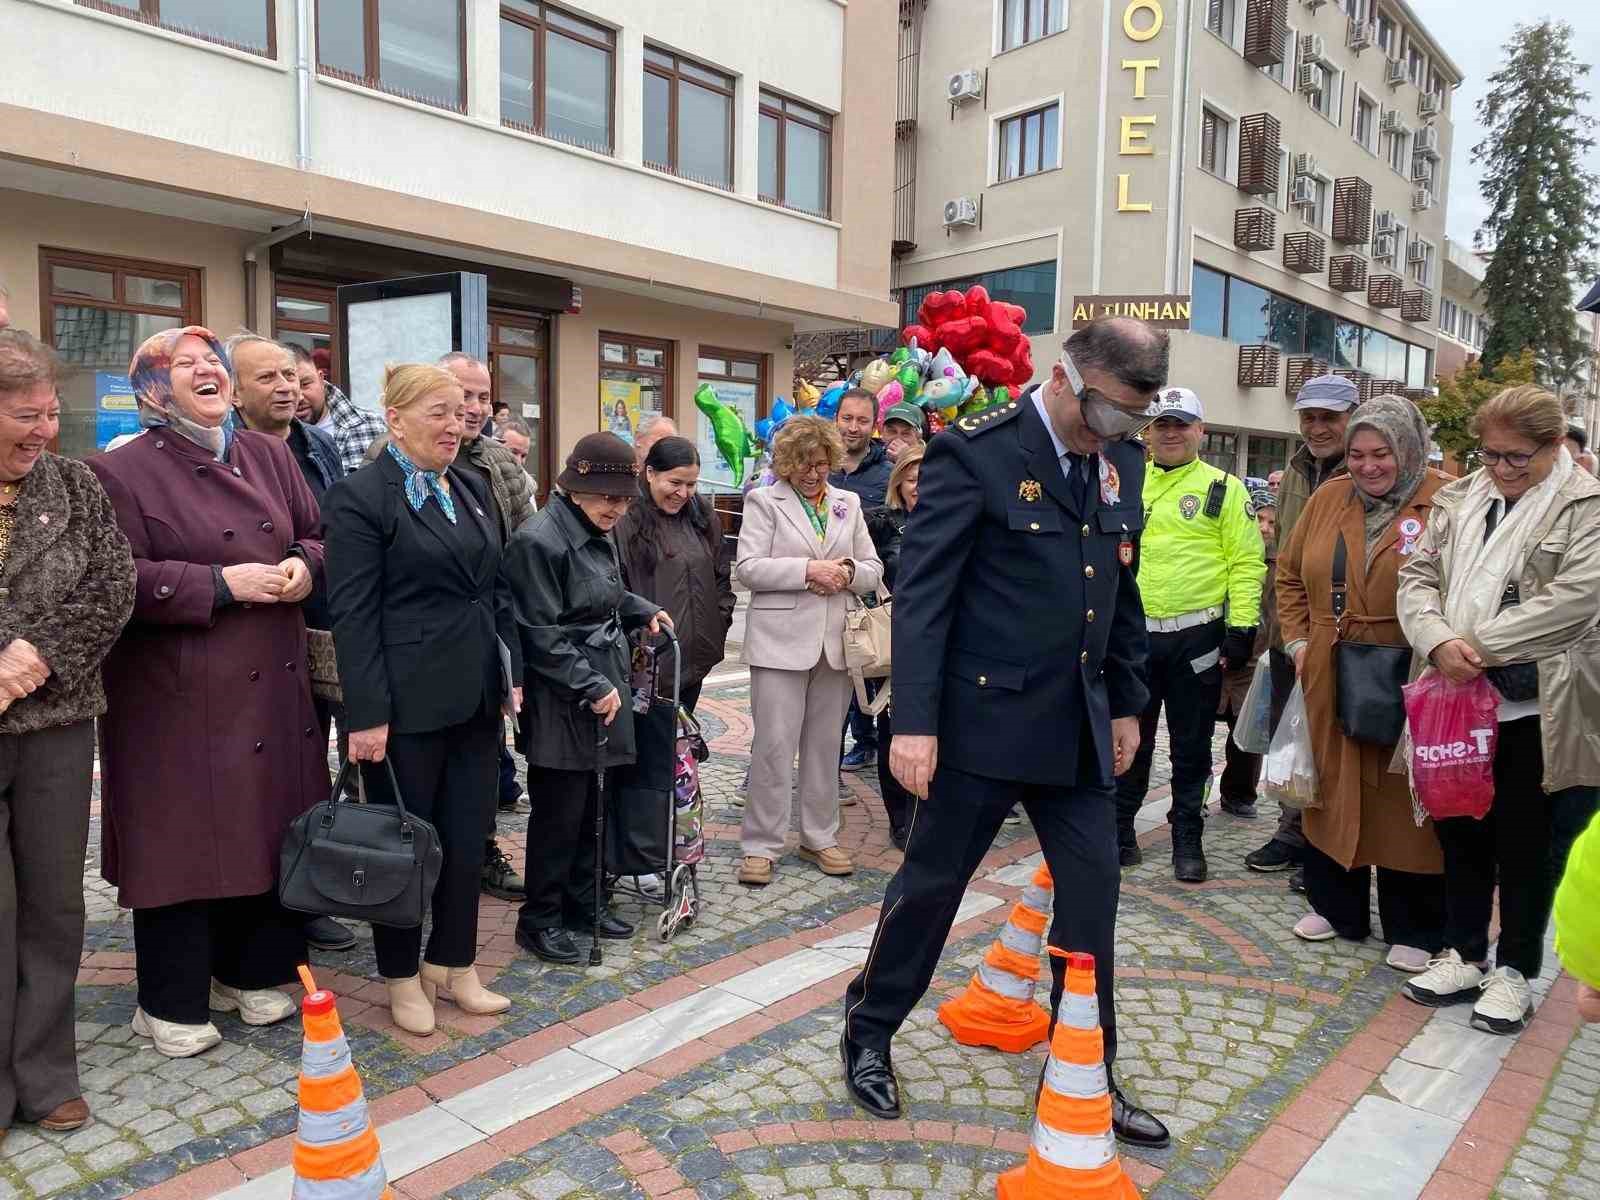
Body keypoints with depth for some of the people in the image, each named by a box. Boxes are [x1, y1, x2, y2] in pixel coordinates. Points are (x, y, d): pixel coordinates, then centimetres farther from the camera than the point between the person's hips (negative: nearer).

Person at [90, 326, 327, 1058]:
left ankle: (251, 971, 31)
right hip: (177, 694, -5)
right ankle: (172, 1003, 20)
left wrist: (303, 566, -8)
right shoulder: (122, 471, -7)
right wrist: (222, 584, -19)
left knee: (269, 828, 12)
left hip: (271, 684, 6)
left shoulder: (269, 456, 10)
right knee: (184, 838, 2)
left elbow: (317, 535, 14)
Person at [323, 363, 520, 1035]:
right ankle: (402, 978, 26)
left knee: (467, 839, 12)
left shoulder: (472, 489, 12)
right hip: (407, 704, -6)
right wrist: (367, 715, -16)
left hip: (476, 698, 6)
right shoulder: (361, 497, -9)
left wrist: (511, 673, 11)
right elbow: (353, 615, -13)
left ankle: (454, 964, 29)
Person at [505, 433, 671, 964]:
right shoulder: (539, 540, -17)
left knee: (586, 806, 17)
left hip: (600, 690, 8)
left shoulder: (597, 533, 10)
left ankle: (581, 903, 31)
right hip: (561, 702, -8)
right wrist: (592, 687, -19)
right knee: (560, 812, 1)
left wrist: (642, 610, 10)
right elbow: (542, 634, -19)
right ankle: (539, 918, 17)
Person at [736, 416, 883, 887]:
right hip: (781, 640, -4)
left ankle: (819, 837, 24)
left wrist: (847, 572, -9)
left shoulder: (848, 503, 14)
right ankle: (760, 845, 9)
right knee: (773, 744, -2)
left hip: (835, 641, 4)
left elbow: (873, 568, 13)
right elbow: (748, 568, -9)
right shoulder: (764, 501, 2)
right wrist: (808, 570, -17)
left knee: (825, 744, 11)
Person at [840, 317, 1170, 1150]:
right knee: (931, 883, 8)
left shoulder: (1121, 461, 8)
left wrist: (1126, 703, 16)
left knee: (1093, 890, 10)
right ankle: (868, 1034, 31)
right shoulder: (973, 451, -13)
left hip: (1077, 722, 6)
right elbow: (922, 592, -16)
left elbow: (1121, 592, 16)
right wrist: (914, 721, -20)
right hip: (983, 717, -6)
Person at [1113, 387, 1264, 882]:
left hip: (1197, 636, -2)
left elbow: (1247, 560, -3)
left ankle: (1188, 840, 21)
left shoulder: (1224, 488, 1)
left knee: (1191, 744, 8)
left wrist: (1241, 628, -9)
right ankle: (1119, 831, 24)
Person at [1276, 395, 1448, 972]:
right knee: (1333, 788, 14)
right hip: (1331, 679, 5)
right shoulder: (1328, 498, 8)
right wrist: (1298, 640, 8)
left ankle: (1414, 930, 22)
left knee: (1406, 801, 6)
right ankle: (1336, 907, 31)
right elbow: (1290, 575, 15)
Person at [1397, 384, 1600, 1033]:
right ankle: (1463, 955, 31)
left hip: (1539, 711, -4)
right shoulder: (1458, 499, 9)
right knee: (1460, 832, 14)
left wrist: (1476, 645, -17)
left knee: (1527, 845, 8)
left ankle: (1514, 971, 25)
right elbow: (1417, 578, 5)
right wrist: (1439, 643, -14)